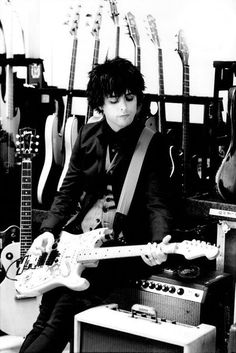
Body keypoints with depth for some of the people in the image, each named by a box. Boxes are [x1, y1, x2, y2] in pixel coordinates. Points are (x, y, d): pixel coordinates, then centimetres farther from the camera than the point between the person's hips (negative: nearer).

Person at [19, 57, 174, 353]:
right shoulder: (88, 136, 9)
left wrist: (159, 241, -27)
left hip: (125, 244, -4)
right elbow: (69, 190, 11)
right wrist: (49, 230, -3)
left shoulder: (153, 144, -5)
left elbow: (157, 203, -8)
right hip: (79, 235, 5)